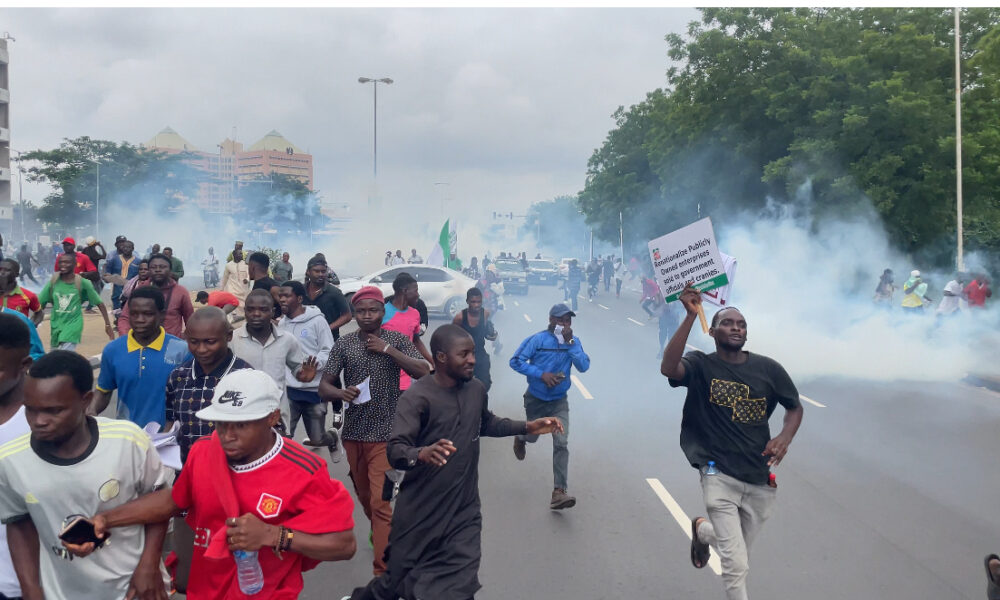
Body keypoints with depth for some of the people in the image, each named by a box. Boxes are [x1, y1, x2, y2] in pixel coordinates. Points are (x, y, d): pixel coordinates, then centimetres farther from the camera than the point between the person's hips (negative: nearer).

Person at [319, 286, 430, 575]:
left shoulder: (397, 339, -2)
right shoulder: (344, 344, 1)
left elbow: (424, 372, -13)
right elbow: (323, 387, 0)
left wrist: (387, 349, -17)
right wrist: (341, 393, -23)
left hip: (386, 433, -3)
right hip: (353, 433, 4)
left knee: (381, 501, -11)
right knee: (364, 495, 20)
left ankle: (382, 571, -5)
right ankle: (377, 529, 49)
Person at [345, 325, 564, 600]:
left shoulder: (476, 389, 1)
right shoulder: (417, 397, -17)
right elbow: (395, 451, -26)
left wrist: (528, 427, 14)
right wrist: (422, 453, -47)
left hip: (464, 512, 5)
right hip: (421, 515, -4)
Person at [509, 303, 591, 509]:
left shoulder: (574, 341, -6)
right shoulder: (538, 340, -15)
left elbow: (584, 367, -17)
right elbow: (516, 361, -18)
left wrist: (571, 342, -24)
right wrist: (541, 374, -25)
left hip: (559, 401, 1)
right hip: (535, 399, -1)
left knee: (561, 443, -13)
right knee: (533, 436, 20)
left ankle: (559, 492, -12)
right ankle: (520, 438, 60)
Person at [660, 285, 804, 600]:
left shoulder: (768, 368, -1)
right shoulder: (701, 365, -9)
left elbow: (795, 407, 11)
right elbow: (668, 368, -31)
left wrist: (784, 438, -9)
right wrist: (691, 315, -33)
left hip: (760, 478, 4)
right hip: (720, 476, -4)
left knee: (736, 550, 23)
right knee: (737, 565, -8)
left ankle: (702, 530, 56)